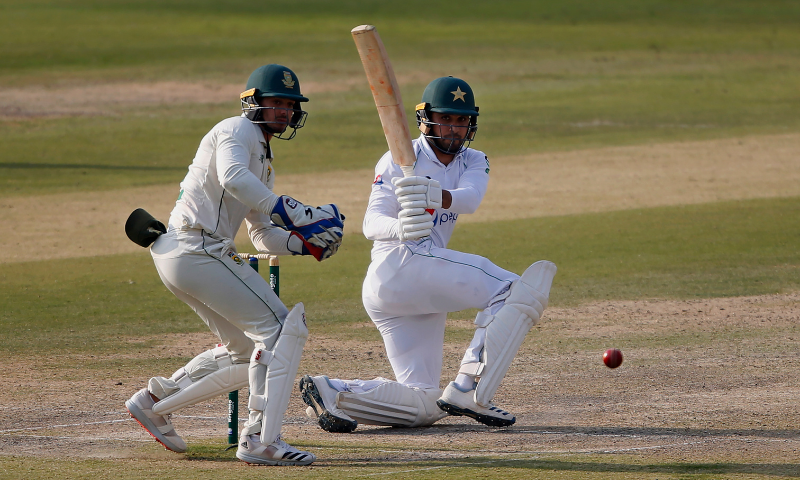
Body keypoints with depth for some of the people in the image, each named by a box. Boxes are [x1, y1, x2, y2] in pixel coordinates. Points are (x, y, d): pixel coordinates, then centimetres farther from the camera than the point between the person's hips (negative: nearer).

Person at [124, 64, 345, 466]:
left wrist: (306, 244, 4)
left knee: (248, 351, 18)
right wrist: (290, 212, -28)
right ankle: (260, 439, -18)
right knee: (281, 329, -13)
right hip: (197, 249, -10)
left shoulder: (263, 160, 25)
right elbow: (232, 177, -27)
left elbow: (263, 237, 23)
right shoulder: (237, 132, -4)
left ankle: (153, 400, 24)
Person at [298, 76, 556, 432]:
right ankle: (469, 390, -29)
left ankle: (328, 391, -4)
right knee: (515, 290, -19)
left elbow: (470, 199, -10)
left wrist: (435, 196, -35)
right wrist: (399, 228, -36)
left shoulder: (473, 163, 15)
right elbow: (372, 223, -11)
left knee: (422, 405, 5)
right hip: (400, 263, -7)